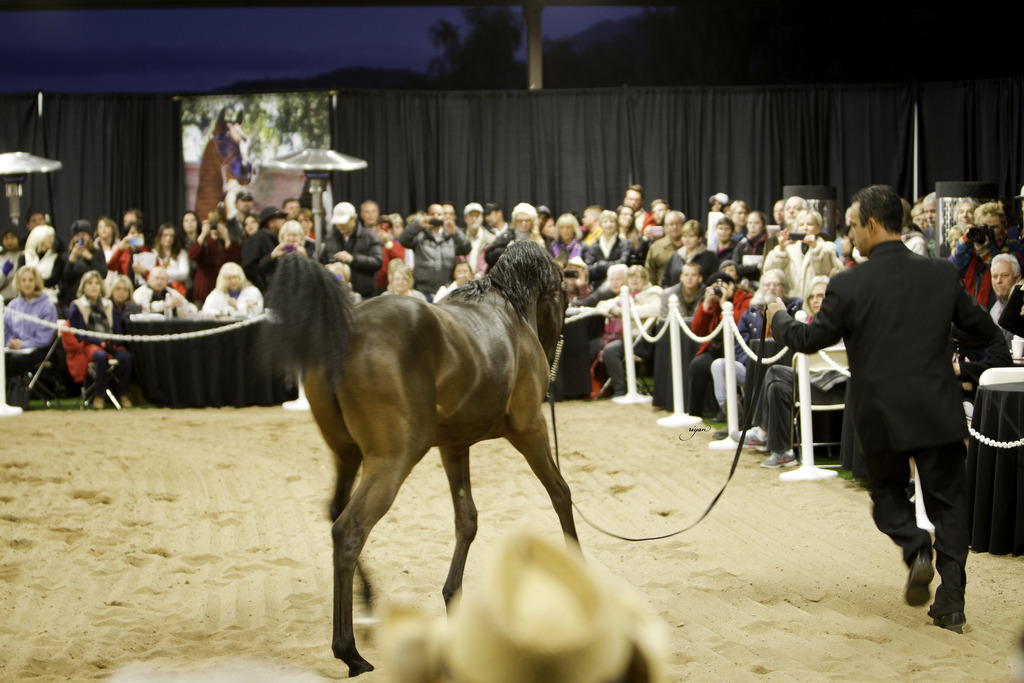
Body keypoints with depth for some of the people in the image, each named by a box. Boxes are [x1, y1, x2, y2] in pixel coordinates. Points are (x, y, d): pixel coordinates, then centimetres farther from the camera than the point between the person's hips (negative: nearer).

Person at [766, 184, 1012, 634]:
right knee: (946, 501, 11)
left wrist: (779, 318, 19)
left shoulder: (849, 285, -10)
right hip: (939, 412, 2)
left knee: (887, 489, 21)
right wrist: (997, 361, 31)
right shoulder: (942, 274, 0)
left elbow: (810, 339, -1)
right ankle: (951, 602, 6)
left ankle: (915, 548, -6)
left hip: (881, 415, -2)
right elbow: (984, 328, 11)